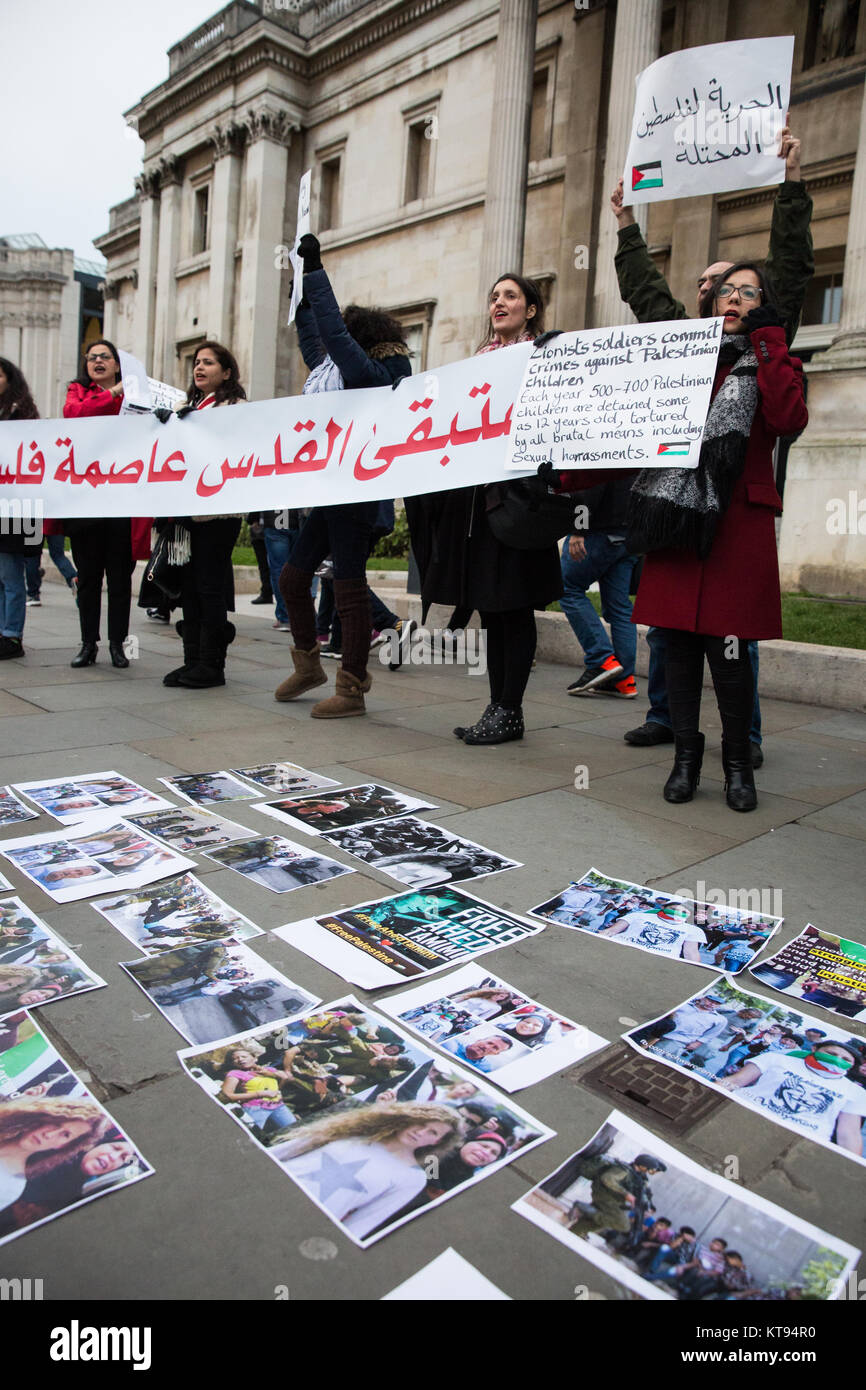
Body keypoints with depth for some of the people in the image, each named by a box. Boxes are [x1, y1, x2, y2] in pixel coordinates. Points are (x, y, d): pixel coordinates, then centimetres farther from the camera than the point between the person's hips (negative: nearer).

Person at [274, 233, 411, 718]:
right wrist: (302, 289, 30)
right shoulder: (331, 370, 16)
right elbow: (313, 336, 32)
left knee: (349, 590, -5)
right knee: (293, 577, 15)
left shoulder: (372, 374, -10)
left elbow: (333, 332, -19)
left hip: (354, 496, -10)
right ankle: (309, 665, 31)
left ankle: (353, 690, 5)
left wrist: (315, 271, -13)